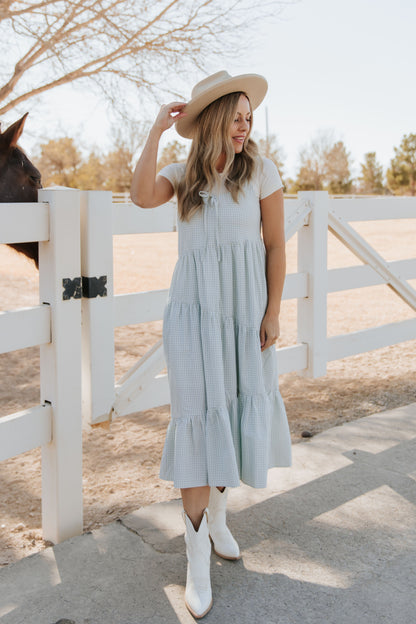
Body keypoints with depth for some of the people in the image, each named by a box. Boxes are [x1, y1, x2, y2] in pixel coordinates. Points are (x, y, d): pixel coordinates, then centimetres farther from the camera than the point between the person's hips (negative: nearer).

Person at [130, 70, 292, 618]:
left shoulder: (261, 170, 0)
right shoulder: (183, 176, 4)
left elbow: (276, 245, -1)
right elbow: (142, 196, -18)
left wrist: (272, 312, -5)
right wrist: (157, 129, -12)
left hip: (245, 307, 1)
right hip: (193, 309, 0)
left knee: (239, 411, 8)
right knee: (198, 417, -4)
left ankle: (217, 515, 34)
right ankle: (198, 560, 4)